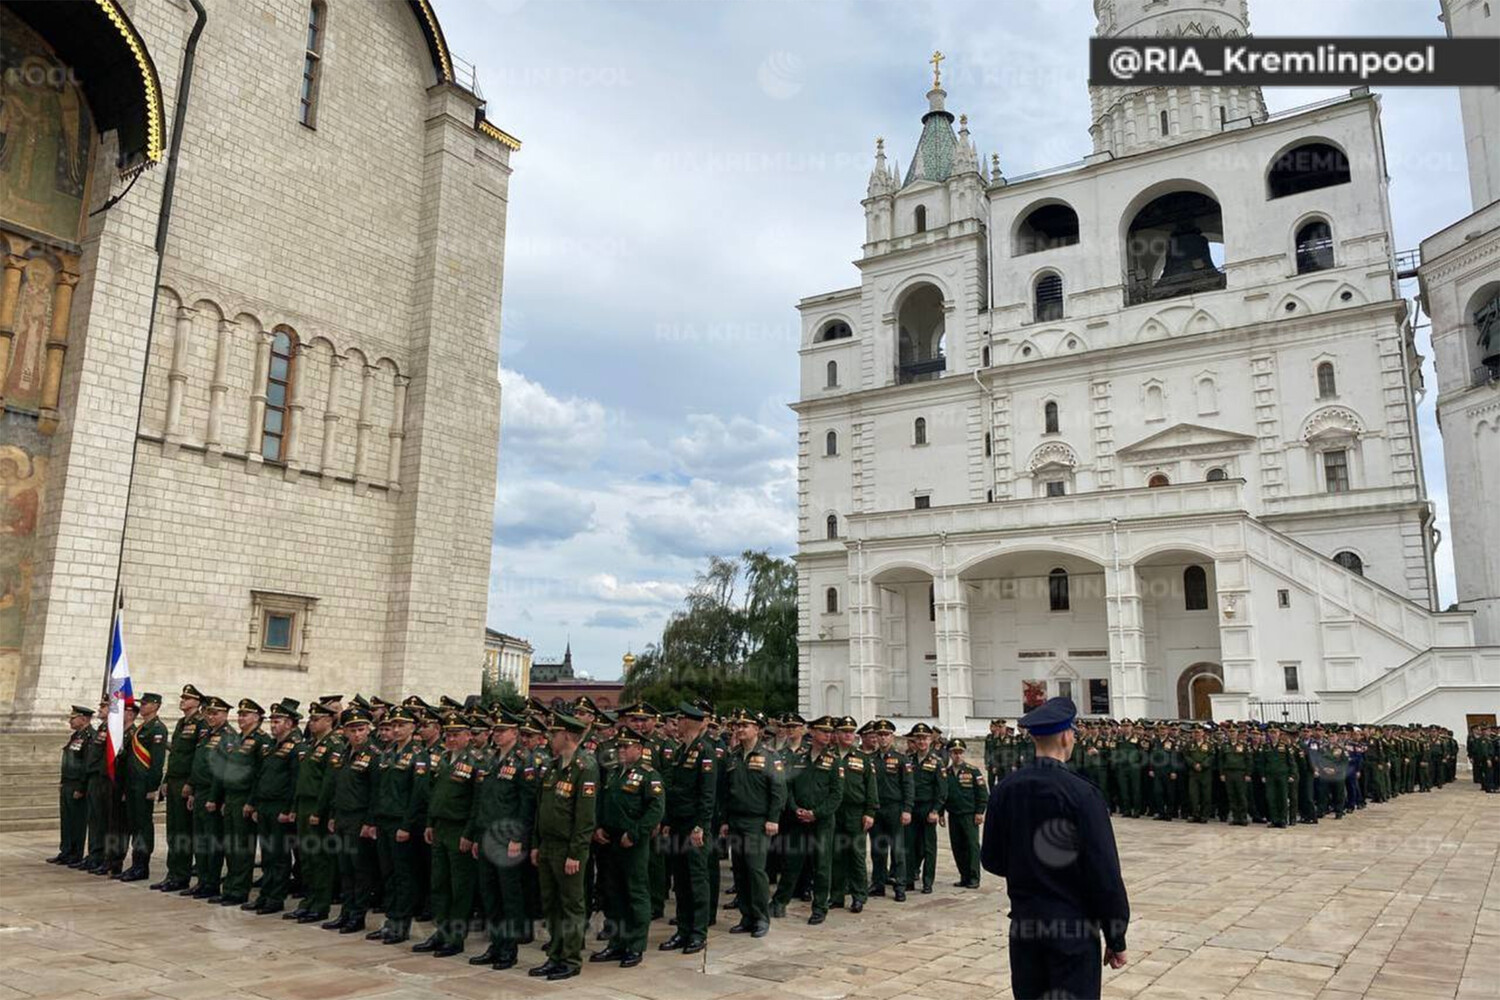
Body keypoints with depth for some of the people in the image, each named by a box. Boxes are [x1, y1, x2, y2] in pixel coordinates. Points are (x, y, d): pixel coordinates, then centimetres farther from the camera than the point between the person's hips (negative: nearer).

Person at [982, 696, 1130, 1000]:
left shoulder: (1005, 790, -3)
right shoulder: (1082, 794, -16)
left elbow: (991, 861, 5)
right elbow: (1105, 873, -13)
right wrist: (1116, 939, -3)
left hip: (1024, 924, 4)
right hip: (1074, 929, -4)